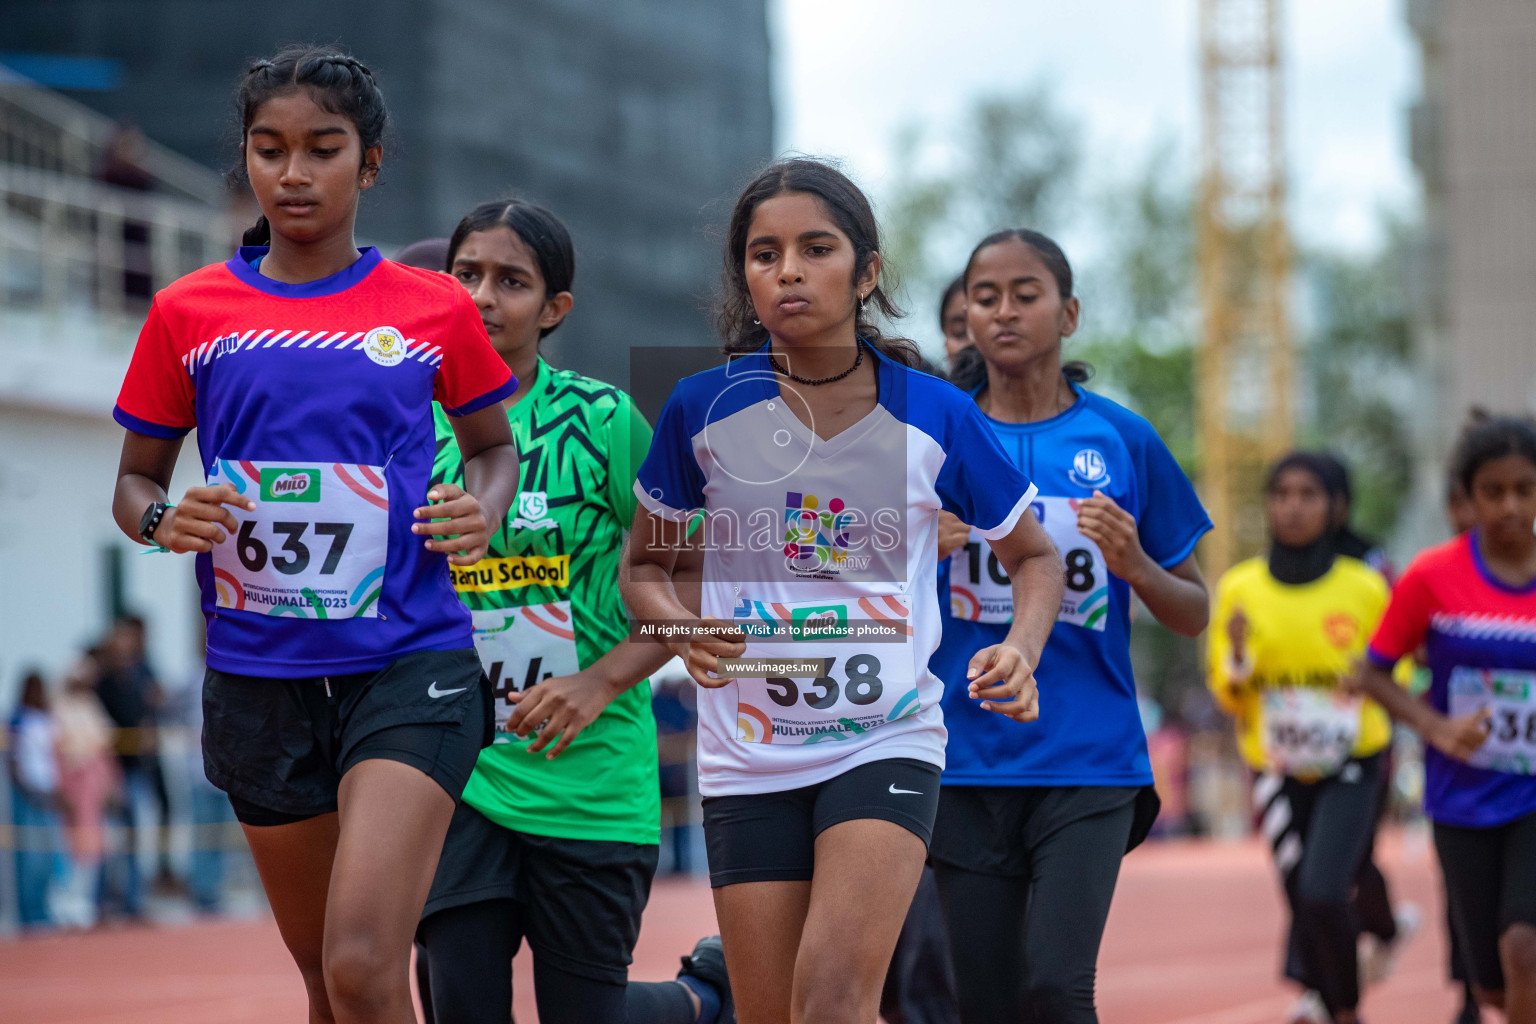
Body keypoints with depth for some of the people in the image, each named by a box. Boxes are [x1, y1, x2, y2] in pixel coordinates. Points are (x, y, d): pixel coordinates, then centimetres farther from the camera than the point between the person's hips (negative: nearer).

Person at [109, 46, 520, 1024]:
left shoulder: (435, 310, 2)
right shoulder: (189, 312, 4)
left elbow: (493, 441, 17)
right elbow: (135, 481, 12)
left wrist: (483, 509, -5)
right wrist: (166, 521, -11)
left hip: (410, 662, -2)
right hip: (258, 677, 3)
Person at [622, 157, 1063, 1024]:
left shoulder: (935, 416, -5)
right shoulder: (704, 409, -4)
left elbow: (1034, 557, 10)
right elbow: (645, 566, 10)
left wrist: (1020, 651, -10)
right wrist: (680, 625, -12)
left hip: (888, 743, -1)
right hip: (750, 756, 2)